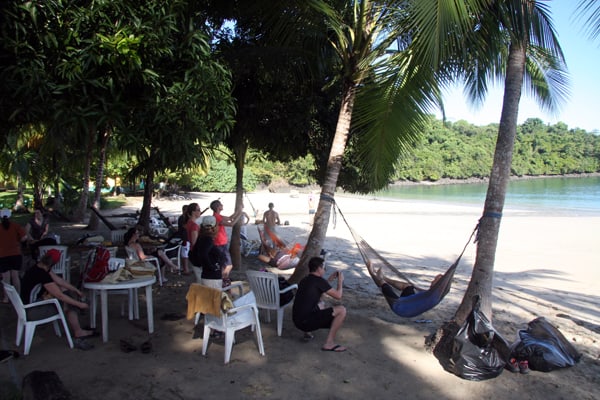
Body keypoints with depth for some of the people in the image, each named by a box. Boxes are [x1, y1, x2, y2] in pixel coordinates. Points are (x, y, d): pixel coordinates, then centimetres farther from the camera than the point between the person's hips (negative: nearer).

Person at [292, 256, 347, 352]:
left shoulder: (305, 280, 13)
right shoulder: (318, 280, -12)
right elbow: (338, 296, -6)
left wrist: (330, 279, 26)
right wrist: (340, 281, 10)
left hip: (297, 320, 9)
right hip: (305, 322, -9)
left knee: (321, 305, 35)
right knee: (341, 310, -8)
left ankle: (308, 331, 22)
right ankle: (329, 343, -5)